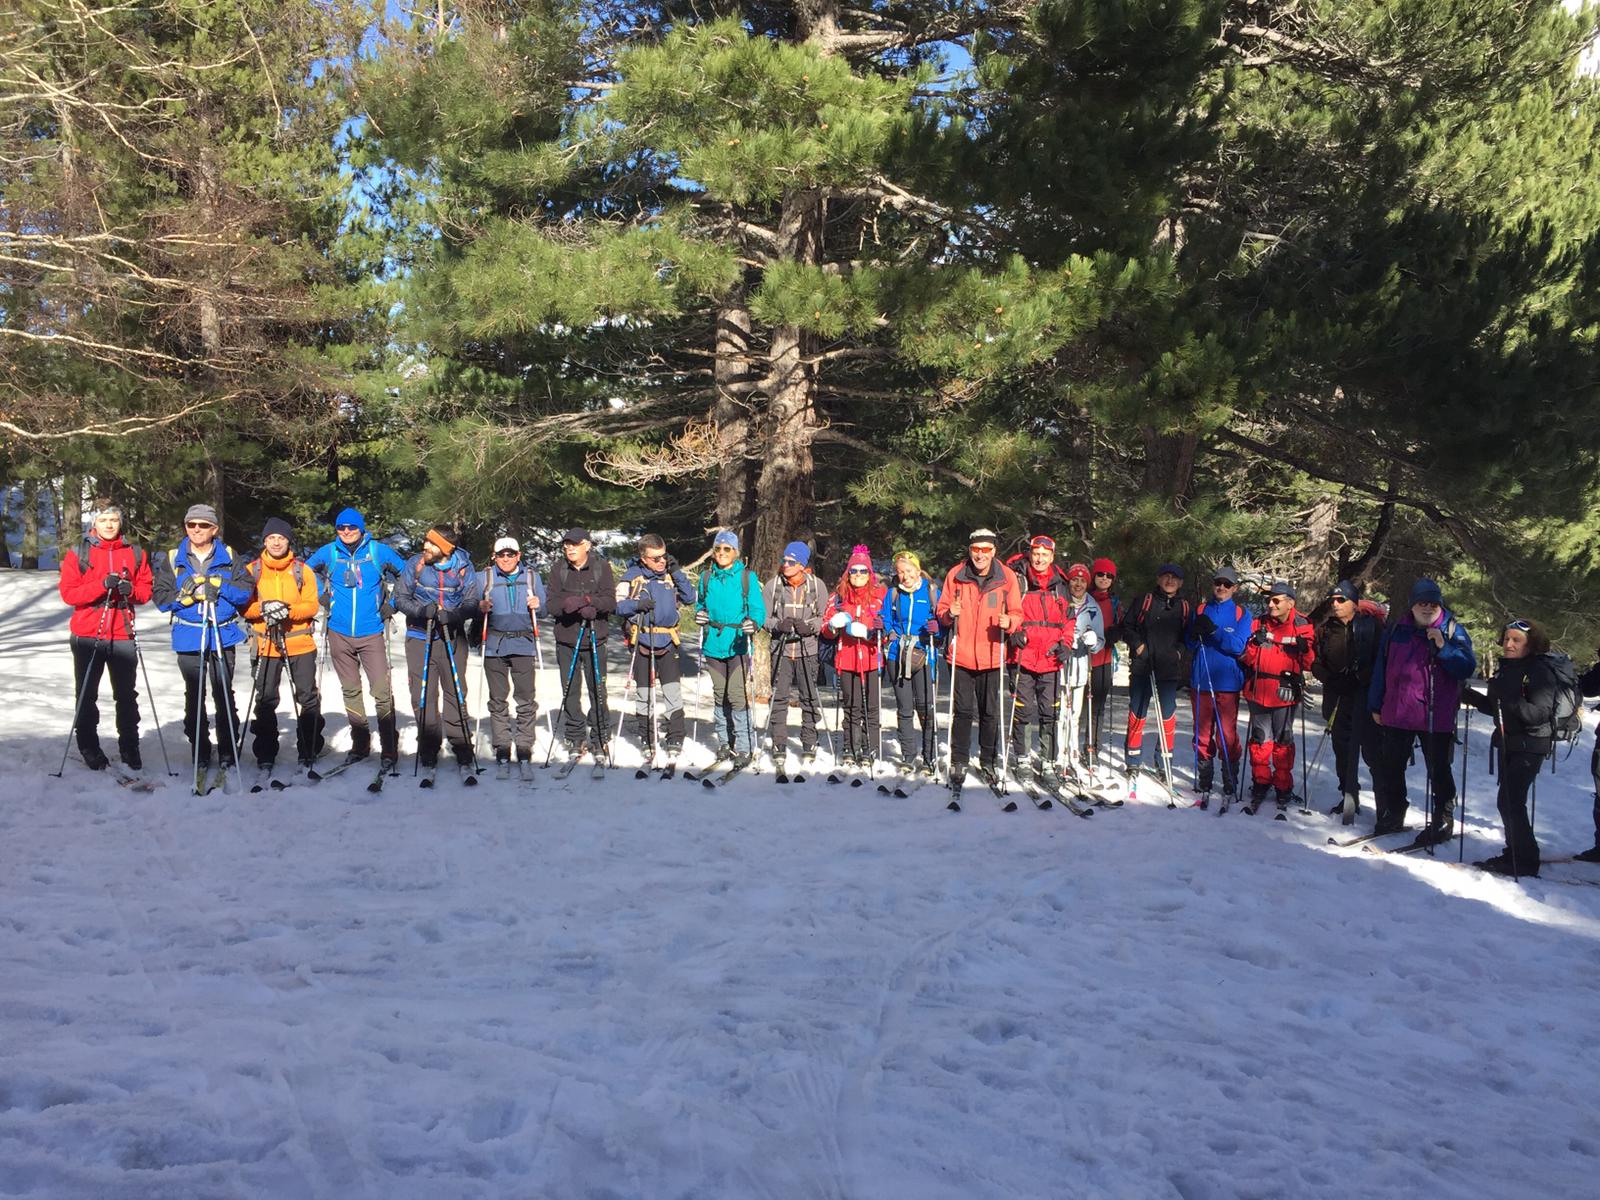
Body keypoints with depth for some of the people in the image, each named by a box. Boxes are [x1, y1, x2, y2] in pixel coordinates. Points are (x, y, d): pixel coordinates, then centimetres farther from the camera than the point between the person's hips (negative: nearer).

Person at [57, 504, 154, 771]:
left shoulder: (135, 554, 8)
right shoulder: (78, 554, 2)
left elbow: (146, 589, 8)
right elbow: (68, 593, -7)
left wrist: (131, 590, -14)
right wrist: (102, 585, -20)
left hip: (122, 636, 1)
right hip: (87, 636, -1)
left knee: (127, 695, 5)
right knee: (87, 696, 7)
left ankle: (130, 748, 15)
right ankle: (89, 749, 18)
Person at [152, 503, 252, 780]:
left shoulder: (228, 557, 5)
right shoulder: (172, 559, 7)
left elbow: (246, 590, -2)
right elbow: (161, 596, 1)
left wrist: (218, 586, -16)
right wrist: (186, 595, -15)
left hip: (223, 635, -1)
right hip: (188, 638, 1)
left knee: (224, 696, 0)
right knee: (194, 697, 8)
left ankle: (229, 755, 7)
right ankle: (200, 755, 18)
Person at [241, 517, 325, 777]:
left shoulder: (302, 570, 4)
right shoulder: (251, 570, 4)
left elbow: (312, 605, -2)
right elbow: (243, 606, 0)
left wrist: (289, 610, -20)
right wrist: (263, 608, -20)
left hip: (300, 644, 0)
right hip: (266, 645, 0)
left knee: (308, 697, 2)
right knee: (265, 700, 4)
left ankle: (309, 753, 13)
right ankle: (265, 756, 15)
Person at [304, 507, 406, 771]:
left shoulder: (378, 551, -3)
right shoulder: (328, 552, 2)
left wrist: (391, 604, 3)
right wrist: (325, 598, 10)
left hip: (371, 633, -3)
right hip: (339, 633, 3)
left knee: (382, 690, -10)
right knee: (350, 691, 11)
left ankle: (389, 750, -5)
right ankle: (360, 744, 23)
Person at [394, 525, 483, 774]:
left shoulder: (463, 567, -4)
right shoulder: (415, 563, -3)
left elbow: (472, 602, -6)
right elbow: (400, 597, -1)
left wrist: (452, 615, -25)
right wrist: (421, 610, -20)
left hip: (453, 638, -1)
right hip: (419, 637, 1)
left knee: (456, 693, 0)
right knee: (423, 695, 2)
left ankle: (462, 748, 7)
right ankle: (428, 750, 13)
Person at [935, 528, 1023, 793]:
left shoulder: (1007, 577, -2)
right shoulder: (955, 575, -2)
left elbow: (1017, 612, 4)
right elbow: (942, 610, 6)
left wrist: (1009, 621, -18)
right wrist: (950, 614, -16)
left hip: (992, 655, 1)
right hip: (961, 654, 0)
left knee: (990, 712, 10)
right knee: (962, 711, 4)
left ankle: (989, 762, 25)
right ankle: (958, 763, 16)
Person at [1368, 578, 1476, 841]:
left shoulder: (1453, 631, -1)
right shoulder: (1396, 631, 6)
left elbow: (1468, 668, -9)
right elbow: (1380, 670, 10)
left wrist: (1443, 647, -22)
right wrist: (1376, 706, 10)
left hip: (1436, 718, -3)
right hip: (1396, 715, 3)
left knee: (1439, 772, 6)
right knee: (1389, 770, 12)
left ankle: (1442, 822, 19)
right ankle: (1391, 816, 27)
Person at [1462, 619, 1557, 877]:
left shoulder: (1540, 671, -14)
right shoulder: (1505, 669, 11)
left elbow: (1540, 712, -23)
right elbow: (1494, 706, 17)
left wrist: (1513, 703, -37)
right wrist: (1469, 695, 3)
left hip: (1530, 746, -8)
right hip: (1508, 743, 9)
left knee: (1510, 801, -11)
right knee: (1507, 802, 14)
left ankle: (1525, 862, -1)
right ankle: (1513, 854, 27)